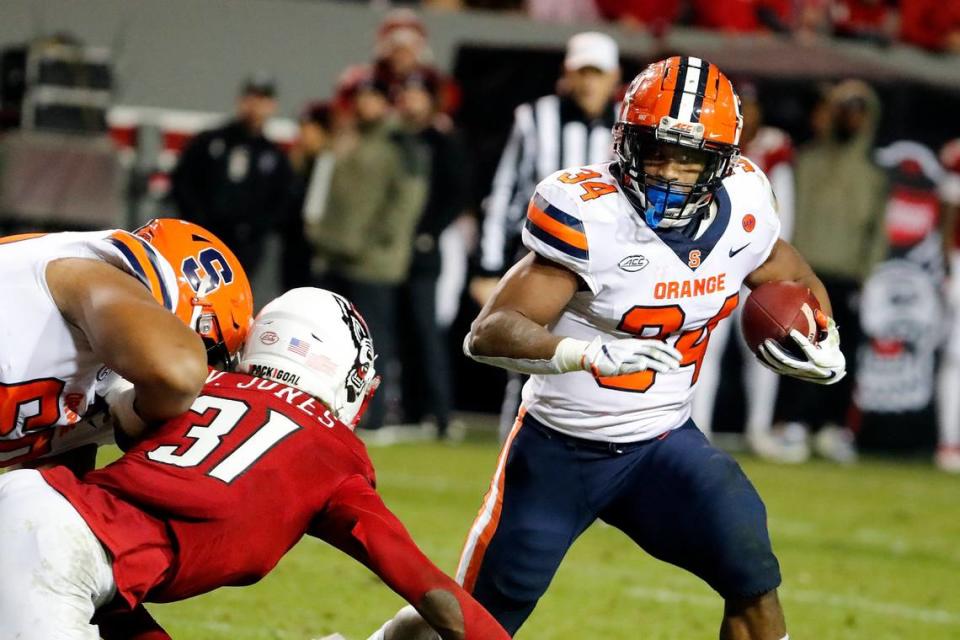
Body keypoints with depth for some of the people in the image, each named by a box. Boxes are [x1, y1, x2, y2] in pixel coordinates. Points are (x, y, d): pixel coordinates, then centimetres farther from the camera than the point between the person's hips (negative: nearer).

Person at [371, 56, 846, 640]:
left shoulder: (741, 208, -8)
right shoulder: (587, 214, -25)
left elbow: (793, 279, 15)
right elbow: (488, 334, -32)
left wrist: (825, 346, -7)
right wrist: (589, 354, -49)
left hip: (665, 442, 4)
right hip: (561, 447, -4)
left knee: (755, 583, -15)